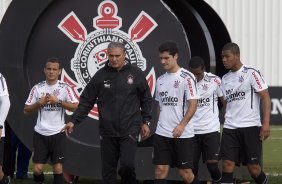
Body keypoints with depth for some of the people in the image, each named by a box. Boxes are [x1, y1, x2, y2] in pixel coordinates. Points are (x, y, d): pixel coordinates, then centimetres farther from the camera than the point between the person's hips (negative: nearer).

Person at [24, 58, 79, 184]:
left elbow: (75, 107, -9)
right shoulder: (37, 88, 4)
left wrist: (58, 101, -17)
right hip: (40, 133, 1)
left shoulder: (65, 88, 0)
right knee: (37, 168, -3)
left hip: (57, 133, -1)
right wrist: (39, 103, -10)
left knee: (57, 167, 0)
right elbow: (26, 110, 7)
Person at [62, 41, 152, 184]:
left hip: (129, 129, -2)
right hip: (107, 131, 2)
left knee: (127, 165, -16)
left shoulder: (136, 74, -1)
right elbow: (86, 101, 4)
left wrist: (145, 122, 5)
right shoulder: (101, 75, 2)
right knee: (108, 171, 6)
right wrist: (74, 121, -2)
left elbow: (146, 100, 8)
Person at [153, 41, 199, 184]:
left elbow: (193, 104, -10)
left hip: (183, 134, -5)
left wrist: (181, 125, -19)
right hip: (162, 134, 5)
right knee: (160, 170, -1)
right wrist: (161, 125, 15)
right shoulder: (160, 80, 13)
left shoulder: (186, 77, -6)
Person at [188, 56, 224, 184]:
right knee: (192, 166, 2)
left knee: (212, 165, -7)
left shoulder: (214, 80, -2)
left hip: (211, 130, -1)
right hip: (191, 130, 1)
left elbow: (225, 102, 5)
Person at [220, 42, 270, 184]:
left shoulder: (251, 73, -5)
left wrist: (266, 123, -15)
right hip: (230, 129, 5)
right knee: (227, 165, -5)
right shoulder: (225, 79, 13)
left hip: (250, 126, -5)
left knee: (253, 167, -1)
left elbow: (265, 97, -7)